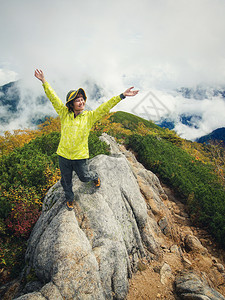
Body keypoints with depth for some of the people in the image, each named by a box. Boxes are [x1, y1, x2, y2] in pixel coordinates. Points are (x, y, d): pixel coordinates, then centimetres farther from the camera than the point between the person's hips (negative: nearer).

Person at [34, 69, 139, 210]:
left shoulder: (89, 116, -7)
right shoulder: (64, 113, -5)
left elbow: (105, 107, -13)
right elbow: (53, 97, -5)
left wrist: (122, 96, -18)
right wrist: (44, 81, -8)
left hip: (80, 155, -1)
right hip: (63, 155, 2)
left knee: (84, 177, 17)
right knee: (66, 180, 19)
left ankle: (95, 177, 54)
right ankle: (69, 198, 47)